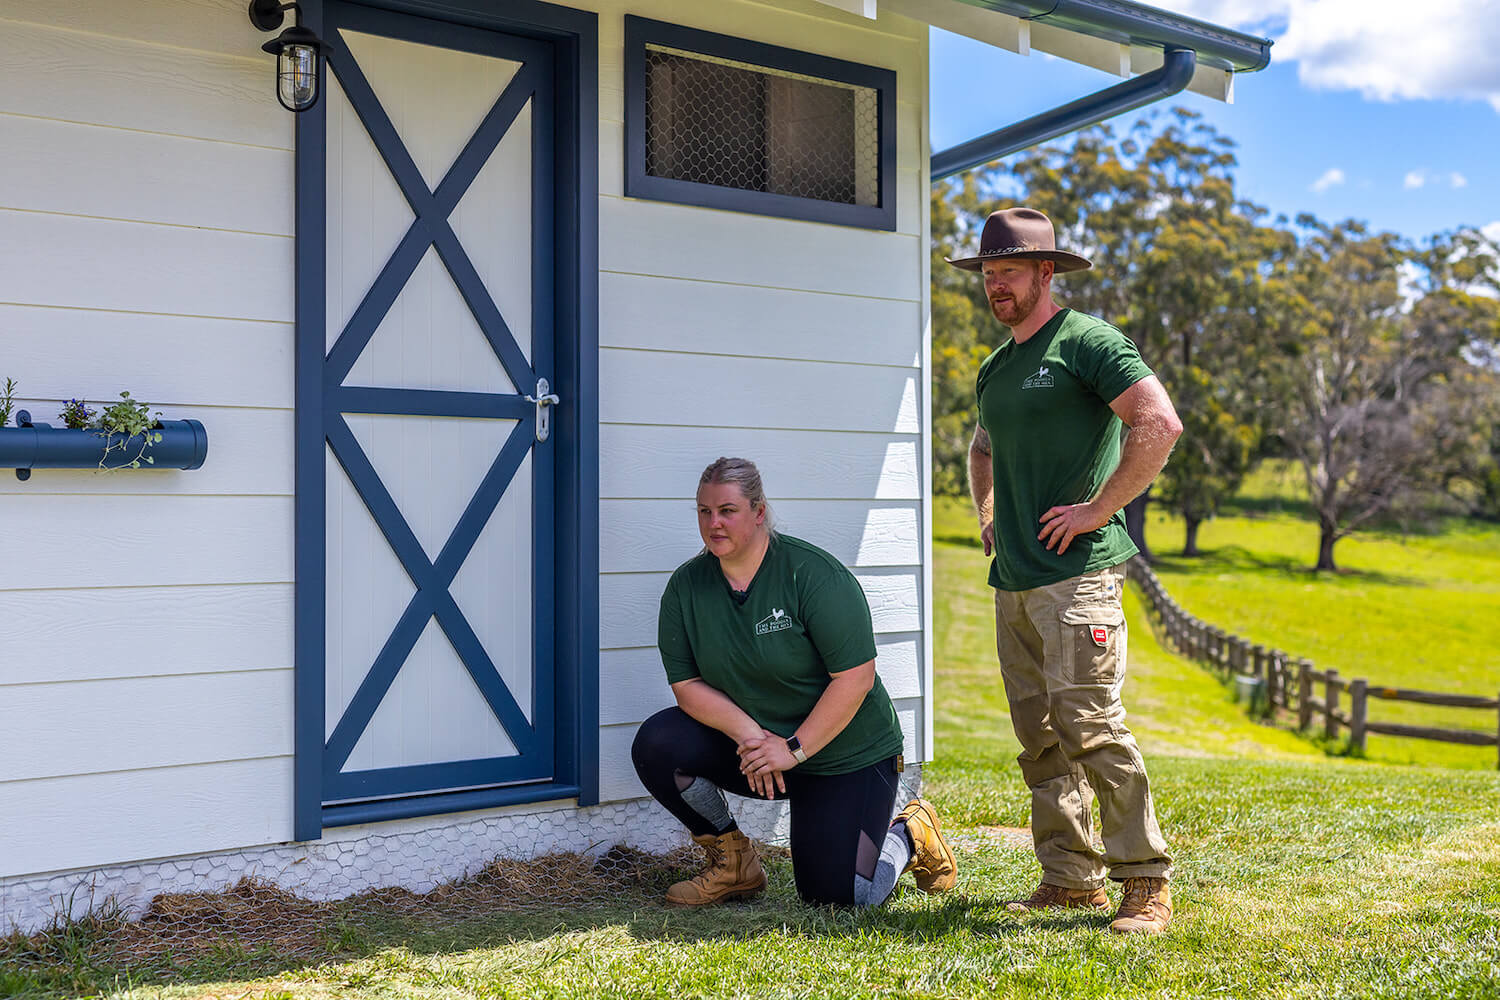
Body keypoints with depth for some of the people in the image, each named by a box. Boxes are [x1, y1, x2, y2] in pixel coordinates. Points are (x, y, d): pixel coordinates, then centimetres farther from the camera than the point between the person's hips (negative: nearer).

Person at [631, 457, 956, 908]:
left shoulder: (813, 574, -20)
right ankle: (733, 862, 3)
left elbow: (856, 678, -22)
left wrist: (794, 749, -23)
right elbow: (686, 685, -6)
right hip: (752, 747, 5)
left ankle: (908, 836, 23)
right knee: (657, 744, -19)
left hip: (843, 756, -4)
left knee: (837, 893, -12)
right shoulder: (686, 586, -5)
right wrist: (748, 734, -22)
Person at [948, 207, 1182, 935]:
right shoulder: (995, 369, 19)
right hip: (1013, 579, 8)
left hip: (1077, 572, -8)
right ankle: (1071, 880, 16)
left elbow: (1161, 424, -16)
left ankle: (1146, 884, -2)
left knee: (1089, 724, -12)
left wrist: (1097, 510, -15)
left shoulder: (1085, 342, -5)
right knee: (1039, 738, 8)